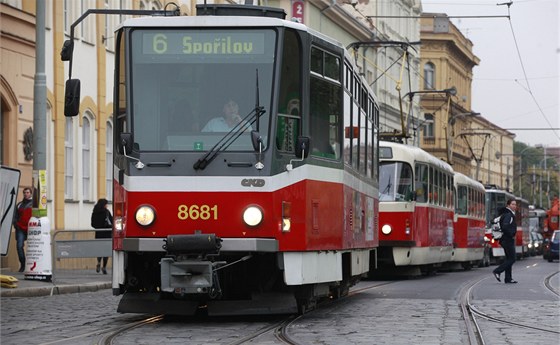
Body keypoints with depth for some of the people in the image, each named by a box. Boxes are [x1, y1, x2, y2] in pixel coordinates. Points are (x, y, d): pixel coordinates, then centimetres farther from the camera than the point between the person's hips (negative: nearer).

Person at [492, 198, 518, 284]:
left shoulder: (510, 214, 17)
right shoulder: (508, 215, -15)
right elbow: (505, 227, -28)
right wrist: (511, 235, -17)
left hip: (505, 240, 10)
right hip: (509, 240, -10)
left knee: (509, 259, 11)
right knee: (511, 259, -7)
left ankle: (508, 278, 12)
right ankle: (497, 271, -8)